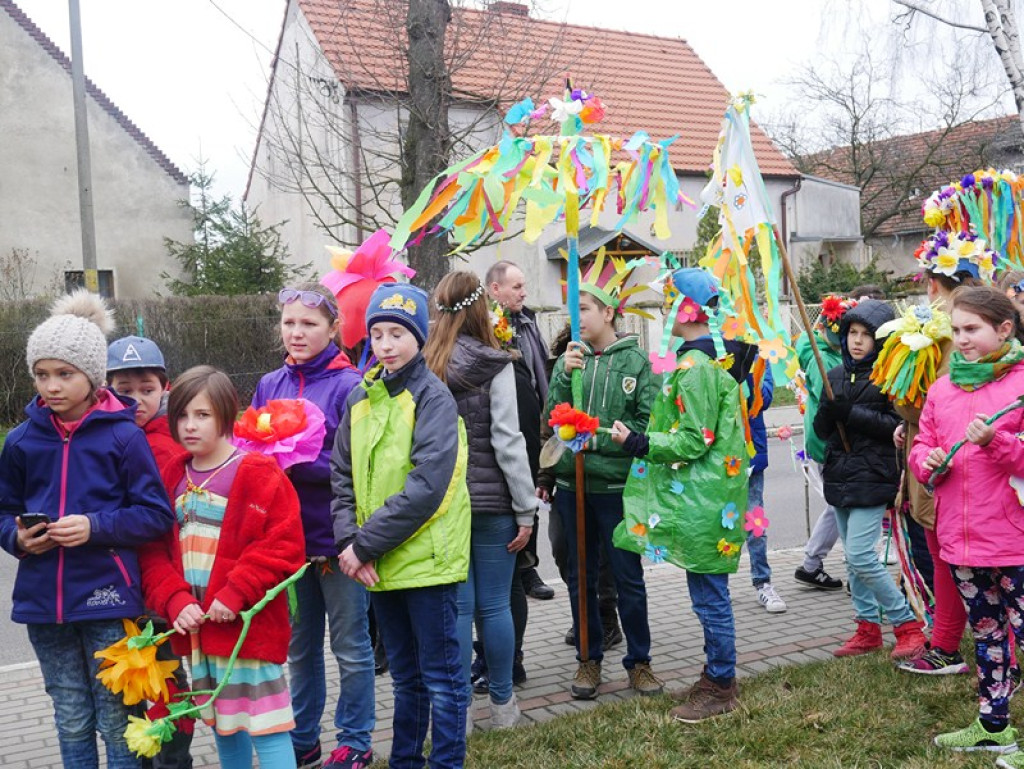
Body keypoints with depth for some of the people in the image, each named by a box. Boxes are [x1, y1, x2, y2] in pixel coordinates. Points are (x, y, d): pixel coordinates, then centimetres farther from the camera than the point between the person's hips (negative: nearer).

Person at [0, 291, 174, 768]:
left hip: (108, 601, -4)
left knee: (117, 720, 6)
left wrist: (95, 527, -19)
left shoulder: (123, 435, -9)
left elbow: (156, 515, -7)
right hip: (44, 601, 4)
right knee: (71, 722, 16)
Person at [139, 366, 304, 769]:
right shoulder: (171, 478, 9)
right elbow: (154, 550, 7)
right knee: (221, 722, 19)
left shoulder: (260, 473, -9)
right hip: (193, 627, 6)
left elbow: (285, 545, -14)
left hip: (247, 625, -6)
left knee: (265, 725, -3)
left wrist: (236, 595, -19)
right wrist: (175, 602, -8)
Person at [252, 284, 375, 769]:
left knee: (350, 647, 10)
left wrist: (296, 463, -24)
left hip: (337, 538, -5)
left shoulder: (348, 386, -11)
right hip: (289, 537, 5)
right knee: (299, 646, 18)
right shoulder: (270, 386, 5)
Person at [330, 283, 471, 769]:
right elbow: (342, 476, 8)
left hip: (427, 558, -6)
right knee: (404, 674, 20)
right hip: (379, 562, 6)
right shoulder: (361, 398, 8)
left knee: (441, 675, 5)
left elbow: (426, 486, -19)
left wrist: (366, 544, -19)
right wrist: (348, 540, -8)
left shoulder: (433, 398, -10)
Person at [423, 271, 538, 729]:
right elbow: (507, 442, -10)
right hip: (491, 501, -2)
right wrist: (526, 509, -5)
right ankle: (502, 704, 20)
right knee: (494, 605, 8)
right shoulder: (494, 366, -8)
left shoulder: (423, 367, 0)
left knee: (457, 606, 9)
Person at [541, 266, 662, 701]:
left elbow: (648, 422, -9)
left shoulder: (636, 361, -5)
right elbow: (552, 421, -3)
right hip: (572, 485, 3)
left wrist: (599, 438, -15)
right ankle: (589, 660, 26)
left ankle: (639, 661, 21)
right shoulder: (569, 359, 3)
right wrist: (565, 376, -16)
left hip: (617, 486, -3)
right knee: (580, 578, 13)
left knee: (628, 578, 7)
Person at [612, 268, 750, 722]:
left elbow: (693, 442, -21)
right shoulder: (716, 360, 14)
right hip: (706, 497, 11)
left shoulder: (694, 368, -19)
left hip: (702, 504, -11)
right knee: (710, 595, 18)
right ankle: (717, 676, 29)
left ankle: (720, 688, 11)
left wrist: (635, 442, -17)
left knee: (709, 596, 0)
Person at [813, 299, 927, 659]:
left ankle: (907, 625, 2)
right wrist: (828, 413, -13)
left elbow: (899, 425, -15)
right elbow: (821, 429, 9)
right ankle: (868, 629, 23)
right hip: (840, 476, 7)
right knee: (853, 558, 12)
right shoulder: (836, 375, 12)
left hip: (873, 477, -7)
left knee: (860, 555, -12)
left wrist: (852, 414, -20)